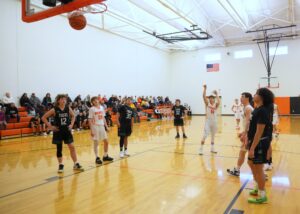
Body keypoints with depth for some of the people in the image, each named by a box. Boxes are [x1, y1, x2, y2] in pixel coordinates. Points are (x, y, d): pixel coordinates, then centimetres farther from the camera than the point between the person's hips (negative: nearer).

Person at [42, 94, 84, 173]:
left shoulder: (68, 108, -1)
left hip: (67, 130, 2)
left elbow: (73, 116, 17)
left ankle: (76, 164, 9)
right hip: (58, 132, -2)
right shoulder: (54, 110, -9)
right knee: (59, 149, 7)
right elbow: (44, 117, -6)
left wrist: (71, 124, 5)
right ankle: (60, 165, 21)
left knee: (72, 147, 0)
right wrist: (50, 126, -10)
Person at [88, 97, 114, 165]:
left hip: (102, 126, 6)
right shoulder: (92, 109, -8)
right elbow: (90, 120, -10)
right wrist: (91, 130, -15)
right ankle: (97, 158, 11)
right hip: (95, 127, -6)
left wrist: (106, 126, 10)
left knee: (106, 141, 9)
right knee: (96, 143, 0)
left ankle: (105, 156, 24)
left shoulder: (102, 107, 8)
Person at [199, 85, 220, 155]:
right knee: (205, 135, -12)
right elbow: (204, 96, -17)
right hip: (208, 121, -3)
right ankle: (201, 149, -6)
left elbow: (218, 102, -22)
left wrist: (216, 94, -20)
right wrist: (205, 88, -26)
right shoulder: (207, 103, -2)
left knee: (213, 136, 14)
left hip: (214, 122, 3)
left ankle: (212, 148, 29)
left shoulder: (216, 104, 1)